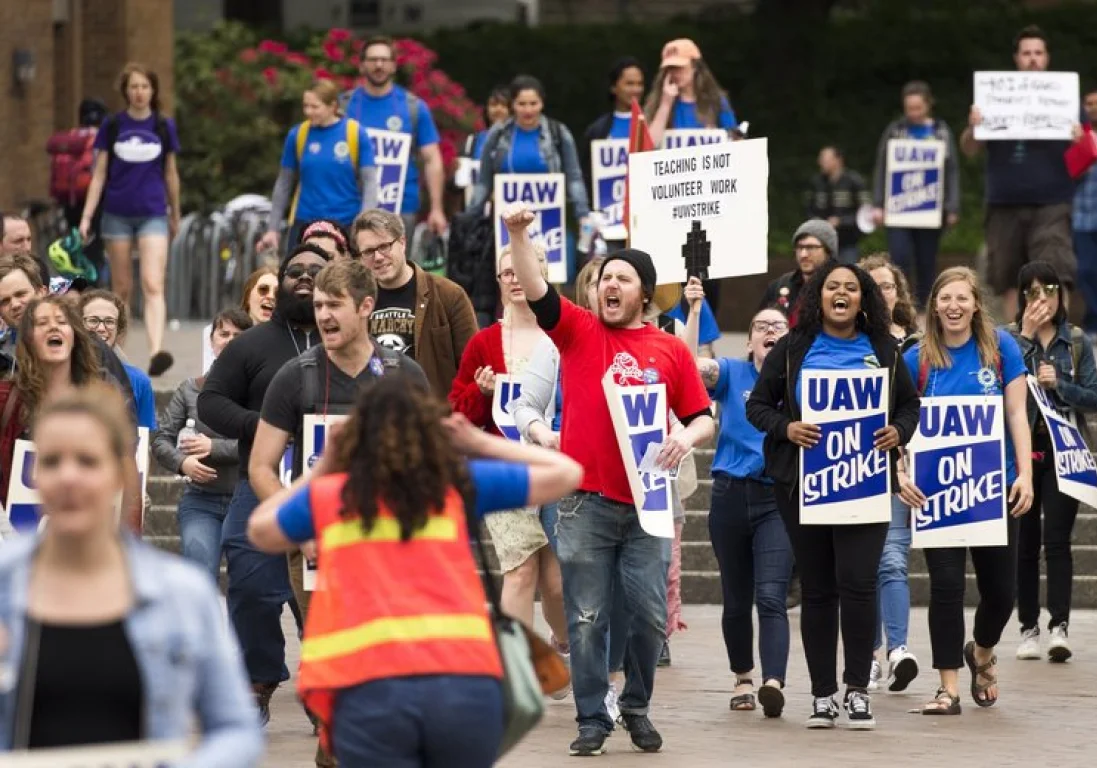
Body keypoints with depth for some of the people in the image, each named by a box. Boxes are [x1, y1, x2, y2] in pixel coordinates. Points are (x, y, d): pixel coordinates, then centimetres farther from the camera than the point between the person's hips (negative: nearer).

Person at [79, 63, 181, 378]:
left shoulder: (164, 126, 3)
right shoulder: (113, 125, 2)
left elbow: (171, 174, 12)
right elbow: (99, 174, 4)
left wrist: (175, 215, 19)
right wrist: (86, 216, -1)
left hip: (153, 214, -1)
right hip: (117, 214, 1)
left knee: (153, 286, -15)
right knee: (122, 288, 8)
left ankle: (156, 352, -28)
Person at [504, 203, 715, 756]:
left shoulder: (670, 351, 8)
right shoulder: (578, 331, 6)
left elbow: (702, 417, 11)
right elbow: (535, 291, -7)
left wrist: (686, 437, -11)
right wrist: (518, 235, -20)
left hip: (646, 502, 1)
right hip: (585, 502, -1)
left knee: (651, 615, 2)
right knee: (586, 619, 1)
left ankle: (636, 707, 21)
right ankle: (591, 719, 9)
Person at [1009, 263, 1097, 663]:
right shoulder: (1009, 338, 2)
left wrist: (1059, 384, -13)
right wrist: (1026, 335, -13)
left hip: (1063, 451, 0)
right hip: (1021, 449, 0)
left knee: (1057, 540, -9)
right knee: (1025, 541, 6)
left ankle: (1059, 626, -12)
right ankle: (1029, 627, 13)